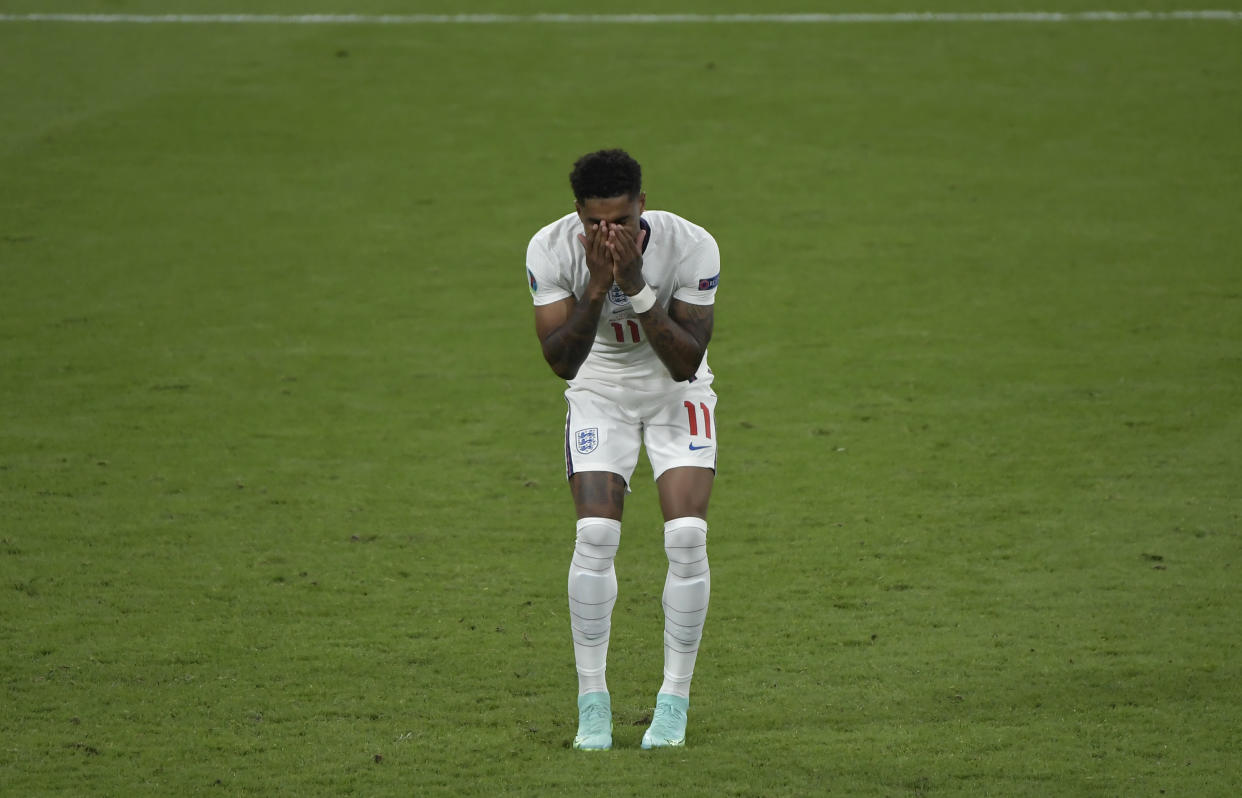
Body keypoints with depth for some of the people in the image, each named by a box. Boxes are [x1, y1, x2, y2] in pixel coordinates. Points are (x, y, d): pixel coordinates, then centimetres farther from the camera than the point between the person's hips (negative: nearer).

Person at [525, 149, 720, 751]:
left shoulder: (691, 246, -26)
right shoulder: (550, 249, -22)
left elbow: (686, 363, -25)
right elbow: (562, 361, -22)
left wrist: (636, 285, -36)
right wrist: (597, 285, -36)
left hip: (677, 393, 0)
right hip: (600, 392, 0)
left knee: (687, 536, -16)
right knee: (595, 533, -17)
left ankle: (674, 701, -3)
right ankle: (592, 703, -5)